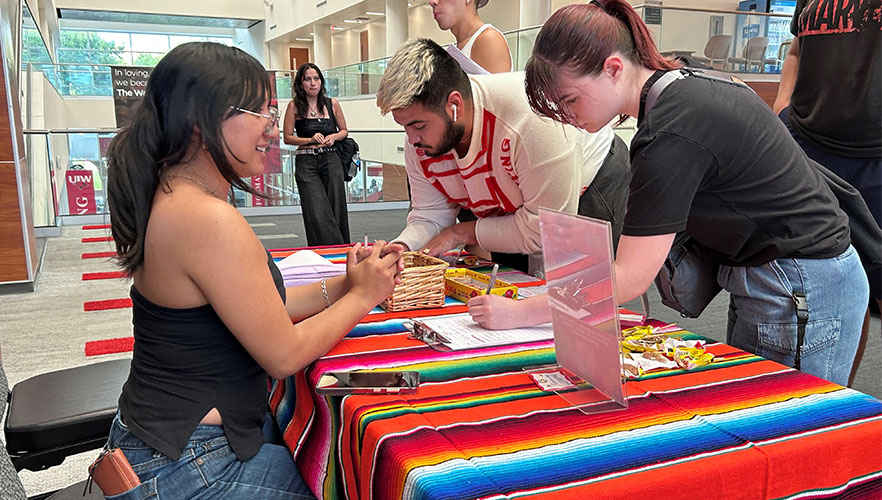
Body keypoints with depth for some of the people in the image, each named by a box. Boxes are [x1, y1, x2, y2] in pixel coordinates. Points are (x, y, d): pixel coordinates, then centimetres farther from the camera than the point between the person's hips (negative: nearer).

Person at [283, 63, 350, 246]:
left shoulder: (332, 104, 7)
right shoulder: (295, 106, 0)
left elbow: (344, 131, 17)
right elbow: (287, 137, 2)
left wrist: (333, 137, -3)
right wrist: (310, 140, -11)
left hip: (331, 161, 2)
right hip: (306, 163, -2)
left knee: (336, 210, 2)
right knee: (318, 213, -9)